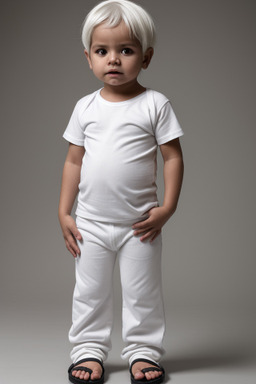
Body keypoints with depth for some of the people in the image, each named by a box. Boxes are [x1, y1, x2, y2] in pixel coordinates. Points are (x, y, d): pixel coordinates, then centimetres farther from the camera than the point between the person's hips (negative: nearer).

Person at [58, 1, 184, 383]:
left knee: (142, 293, 10)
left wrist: (167, 207, -12)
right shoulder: (86, 107, 4)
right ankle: (89, 350, 28)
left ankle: (142, 351, 26)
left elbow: (173, 157, -4)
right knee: (90, 291, 13)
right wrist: (64, 212, 4)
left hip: (139, 223, -2)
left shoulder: (155, 104, -5)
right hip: (91, 222, 3)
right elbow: (74, 160, 8)